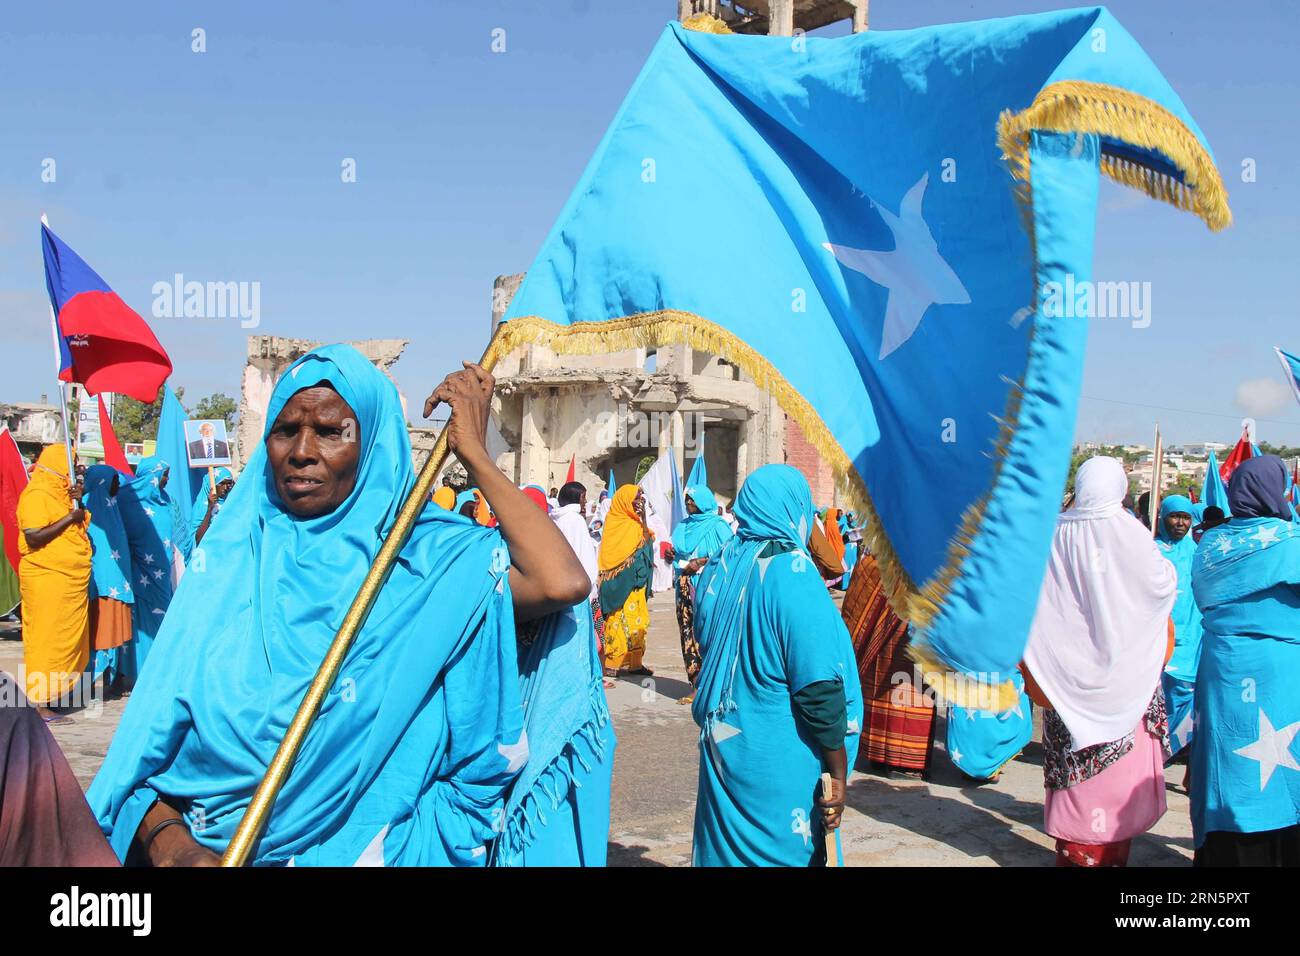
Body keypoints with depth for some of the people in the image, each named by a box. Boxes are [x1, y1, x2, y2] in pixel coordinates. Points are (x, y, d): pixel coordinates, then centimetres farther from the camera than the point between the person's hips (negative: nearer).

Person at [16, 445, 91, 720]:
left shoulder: (60, 492, 16)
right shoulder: (37, 494, -12)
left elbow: (76, 529, 18)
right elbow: (34, 537, -21)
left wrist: (78, 502, 1)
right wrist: (69, 517, -18)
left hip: (70, 580, 9)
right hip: (47, 577, -9)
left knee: (69, 639, 12)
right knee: (47, 640, -7)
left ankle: (54, 694, 21)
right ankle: (39, 704, -3)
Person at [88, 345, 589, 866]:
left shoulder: (429, 559, 0)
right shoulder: (228, 564, 6)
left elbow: (563, 583, -18)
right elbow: (150, 742, 3)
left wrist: (473, 454, -7)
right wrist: (167, 841, -18)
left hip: (361, 849, -3)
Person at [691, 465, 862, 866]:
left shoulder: (717, 570, 2)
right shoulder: (791, 573, -18)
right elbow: (821, 690, -19)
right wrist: (839, 776, -11)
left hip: (721, 745, 6)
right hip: (778, 761, -6)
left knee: (727, 847, 18)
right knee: (785, 853, 8)